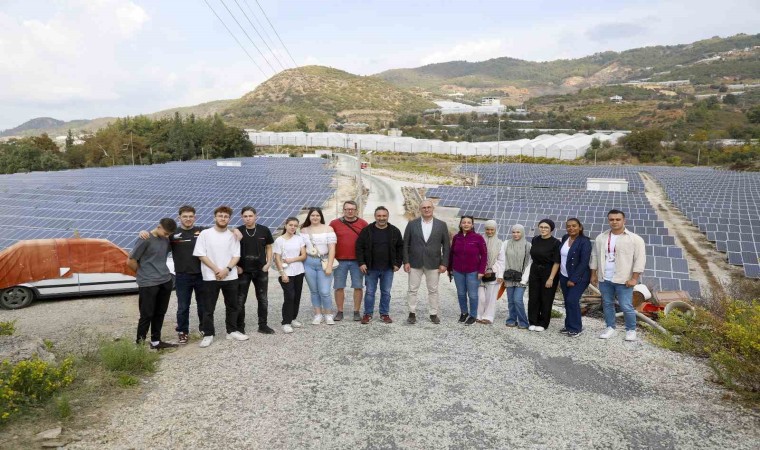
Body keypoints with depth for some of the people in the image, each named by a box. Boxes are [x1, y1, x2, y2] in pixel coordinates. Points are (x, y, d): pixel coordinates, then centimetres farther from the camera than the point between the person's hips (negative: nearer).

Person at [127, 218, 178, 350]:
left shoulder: (166, 239, 8)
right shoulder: (145, 240, -14)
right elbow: (130, 261, -11)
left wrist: (162, 271, 11)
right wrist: (143, 273, 2)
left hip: (165, 282, 7)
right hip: (148, 284, -7)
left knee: (160, 313, 12)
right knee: (147, 315, -1)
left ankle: (156, 341, 23)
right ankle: (139, 343, 10)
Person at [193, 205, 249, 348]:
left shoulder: (233, 235, 5)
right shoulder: (205, 234, -1)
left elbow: (236, 255, 1)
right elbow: (201, 255, -6)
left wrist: (226, 269, -14)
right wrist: (216, 270, -13)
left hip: (230, 277, 3)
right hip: (210, 277, -2)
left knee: (232, 306, 11)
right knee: (208, 308, 2)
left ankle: (232, 331, 23)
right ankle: (208, 334, 12)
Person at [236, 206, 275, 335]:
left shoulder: (264, 230, -2)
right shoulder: (238, 231, -6)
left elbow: (269, 247, 8)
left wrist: (268, 263, -2)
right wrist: (236, 266, -6)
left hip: (261, 270, 2)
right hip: (243, 271, -1)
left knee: (263, 299, 9)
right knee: (240, 300, 5)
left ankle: (263, 325, 22)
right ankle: (240, 327, 17)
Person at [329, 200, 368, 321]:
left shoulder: (363, 224, 2)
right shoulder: (335, 223, 2)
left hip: (357, 261, 0)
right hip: (340, 261, 0)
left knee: (358, 287, 4)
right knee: (339, 287, 5)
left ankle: (357, 311, 15)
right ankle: (339, 311, 16)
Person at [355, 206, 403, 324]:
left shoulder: (394, 231, 3)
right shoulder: (367, 230, -2)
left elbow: (400, 247, 9)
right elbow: (359, 247, 0)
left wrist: (398, 263, 2)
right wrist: (361, 263, -7)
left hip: (388, 269, 1)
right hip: (371, 268, -1)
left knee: (386, 292, 8)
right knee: (370, 292, 5)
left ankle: (385, 314, 21)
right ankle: (368, 314, 17)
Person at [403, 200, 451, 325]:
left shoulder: (441, 225, 2)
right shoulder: (412, 224, 1)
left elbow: (446, 246, 2)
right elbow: (405, 244, 2)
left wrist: (444, 263, -3)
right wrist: (406, 261, -4)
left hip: (433, 264, 0)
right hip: (415, 263, 0)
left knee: (433, 290, 8)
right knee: (412, 290, 4)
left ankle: (433, 314, 18)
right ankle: (412, 313, 14)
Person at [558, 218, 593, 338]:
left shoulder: (584, 241, -15)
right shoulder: (565, 238, 5)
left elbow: (584, 262, -18)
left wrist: (573, 279, -19)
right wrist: (561, 276, 13)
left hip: (579, 277, -6)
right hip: (564, 276, 6)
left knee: (572, 300, -11)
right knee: (567, 301, 9)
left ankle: (576, 328, 3)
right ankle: (569, 325, 20)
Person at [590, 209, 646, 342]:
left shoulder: (635, 239, -7)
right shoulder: (601, 238, 7)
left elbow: (640, 259, -9)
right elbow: (595, 256, 13)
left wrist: (634, 278, -13)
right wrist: (593, 274, 10)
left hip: (623, 280, -5)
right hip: (604, 279, 5)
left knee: (626, 307, -3)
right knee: (607, 304, 12)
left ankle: (631, 330, 15)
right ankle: (610, 328, 24)